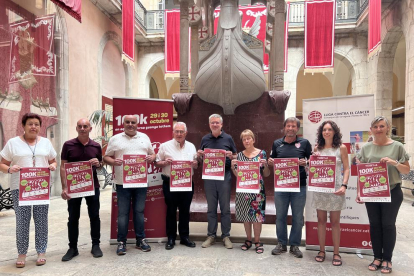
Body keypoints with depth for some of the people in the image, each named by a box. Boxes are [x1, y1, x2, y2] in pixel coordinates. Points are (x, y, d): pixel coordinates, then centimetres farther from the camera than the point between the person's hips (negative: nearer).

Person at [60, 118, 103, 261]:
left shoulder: (96, 146, 3)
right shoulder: (68, 145, -2)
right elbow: (63, 166, -3)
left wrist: (98, 163, -11)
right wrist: (64, 187, -10)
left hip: (92, 186, 1)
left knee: (94, 216, 8)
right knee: (73, 218, 8)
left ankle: (95, 245, 21)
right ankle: (73, 248, 21)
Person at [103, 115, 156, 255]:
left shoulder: (144, 137, 12)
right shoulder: (115, 139, 5)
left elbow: (152, 154, 16)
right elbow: (106, 157, 6)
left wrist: (151, 158, -6)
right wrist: (113, 161, -15)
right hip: (123, 182, -2)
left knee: (139, 211, 10)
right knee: (123, 213, 3)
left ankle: (141, 240, 21)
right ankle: (121, 242, 14)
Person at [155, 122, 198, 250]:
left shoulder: (191, 147, 10)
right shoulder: (165, 146, 0)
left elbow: (196, 165, 16)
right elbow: (157, 163, 3)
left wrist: (195, 164, -6)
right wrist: (165, 163, -17)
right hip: (170, 183, -3)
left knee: (185, 210, 11)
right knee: (171, 210, 6)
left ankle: (184, 236, 24)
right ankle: (171, 238, 18)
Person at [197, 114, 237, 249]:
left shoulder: (228, 138, 4)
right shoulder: (205, 139, 10)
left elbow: (236, 157, 8)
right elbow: (200, 158, 15)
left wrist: (231, 156, -14)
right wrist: (199, 155, -7)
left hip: (224, 176, -2)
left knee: (225, 208, 5)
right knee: (211, 208, 10)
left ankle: (226, 236, 17)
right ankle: (211, 235, 20)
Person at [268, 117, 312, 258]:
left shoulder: (304, 143, 3)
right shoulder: (277, 143, 8)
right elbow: (272, 162, 15)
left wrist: (305, 163, -15)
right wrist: (270, 162, -7)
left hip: (299, 186, -1)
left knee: (298, 218, 7)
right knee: (280, 216, 9)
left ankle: (295, 245, 23)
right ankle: (281, 244, 25)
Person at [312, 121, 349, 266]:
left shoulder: (341, 148, 2)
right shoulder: (317, 148, 8)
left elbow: (346, 168, -1)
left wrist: (344, 185, -13)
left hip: (335, 188, -2)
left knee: (335, 221, 4)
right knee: (321, 220, 8)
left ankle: (336, 253, 16)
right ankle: (322, 250, 21)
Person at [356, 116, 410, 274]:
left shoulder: (397, 146, -2)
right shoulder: (366, 148, 4)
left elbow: (407, 170, 1)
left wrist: (394, 162, -19)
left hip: (392, 192, -2)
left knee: (388, 225, 5)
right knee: (374, 224, 9)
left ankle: (387, 259, 20)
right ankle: (377, 257, 22)